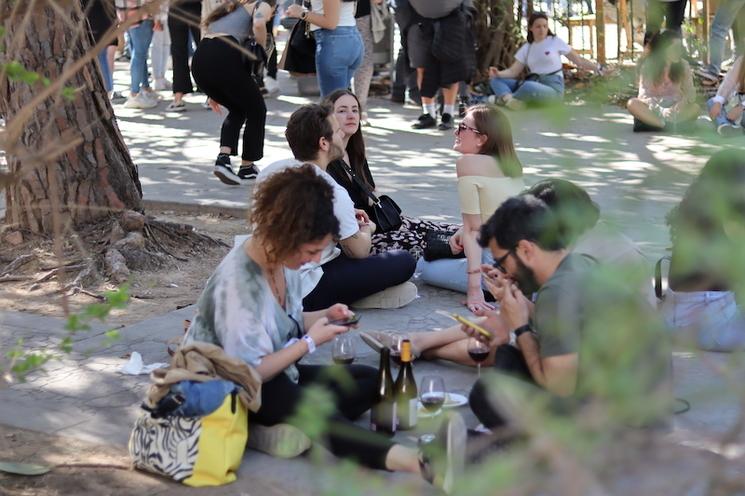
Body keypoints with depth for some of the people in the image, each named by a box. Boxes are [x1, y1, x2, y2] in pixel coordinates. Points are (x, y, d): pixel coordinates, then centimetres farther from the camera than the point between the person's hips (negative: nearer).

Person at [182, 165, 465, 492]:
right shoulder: (237, 283, -27)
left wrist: (324, 316, -6)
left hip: (274, 373, 10)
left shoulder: (283, 260, -2)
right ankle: (417, 463, -60)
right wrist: (310, 342, -21)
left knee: (369, 381, -5)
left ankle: (283, 431, -33)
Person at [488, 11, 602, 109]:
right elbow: (513, 71, 7)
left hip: (553, 88, -5)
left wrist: (597, 68, -5)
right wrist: (498, 73, -13)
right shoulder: (526, 48, 13)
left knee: (528, 86, -40)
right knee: (495, 79, -12)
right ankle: (510, 100, -40)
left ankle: (503, 98, -14)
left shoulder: (556, 41, 3)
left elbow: (578, 60, 7)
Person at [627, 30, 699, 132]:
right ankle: (669, 125, -38)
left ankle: (650, 121, -34)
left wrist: (683, 102, -33)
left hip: (673, 108, 2)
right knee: (632, 104, -32)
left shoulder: (683, 65, -2)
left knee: (695, 108, -29)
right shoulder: (648, 65, -10)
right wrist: (661, 111, -36)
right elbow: (644, 95, -18)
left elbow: (690, 92, -8)